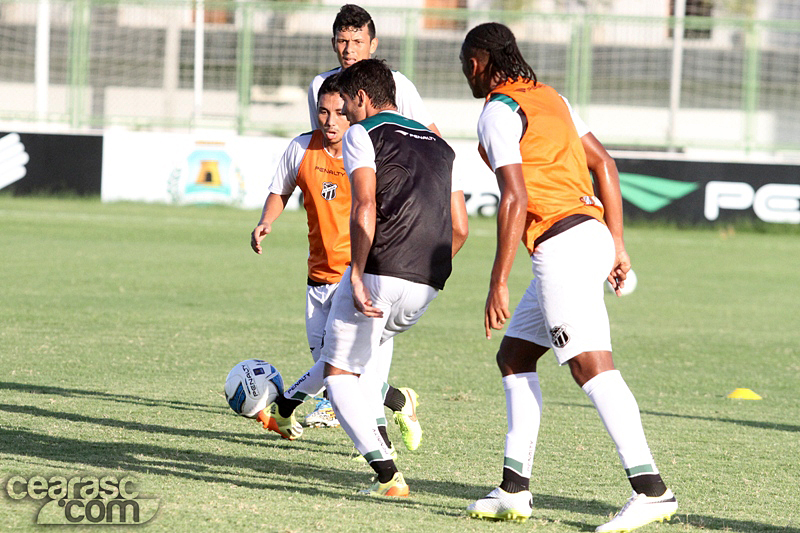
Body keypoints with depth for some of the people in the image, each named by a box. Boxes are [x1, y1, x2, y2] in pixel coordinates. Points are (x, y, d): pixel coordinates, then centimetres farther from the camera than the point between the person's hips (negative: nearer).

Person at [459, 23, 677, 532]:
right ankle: (515, 489, 14)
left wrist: (498, 284, -14)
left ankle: (651, 488, -24)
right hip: (592, 234, 9)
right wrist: (617, 243, 20)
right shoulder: (547, 96, 20)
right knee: (514, 354, 16)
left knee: (592, 366, -15)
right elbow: (604, 163, 19)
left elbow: (515, 199, -15)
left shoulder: (498, 112, -6)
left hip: (561, 244, -9)